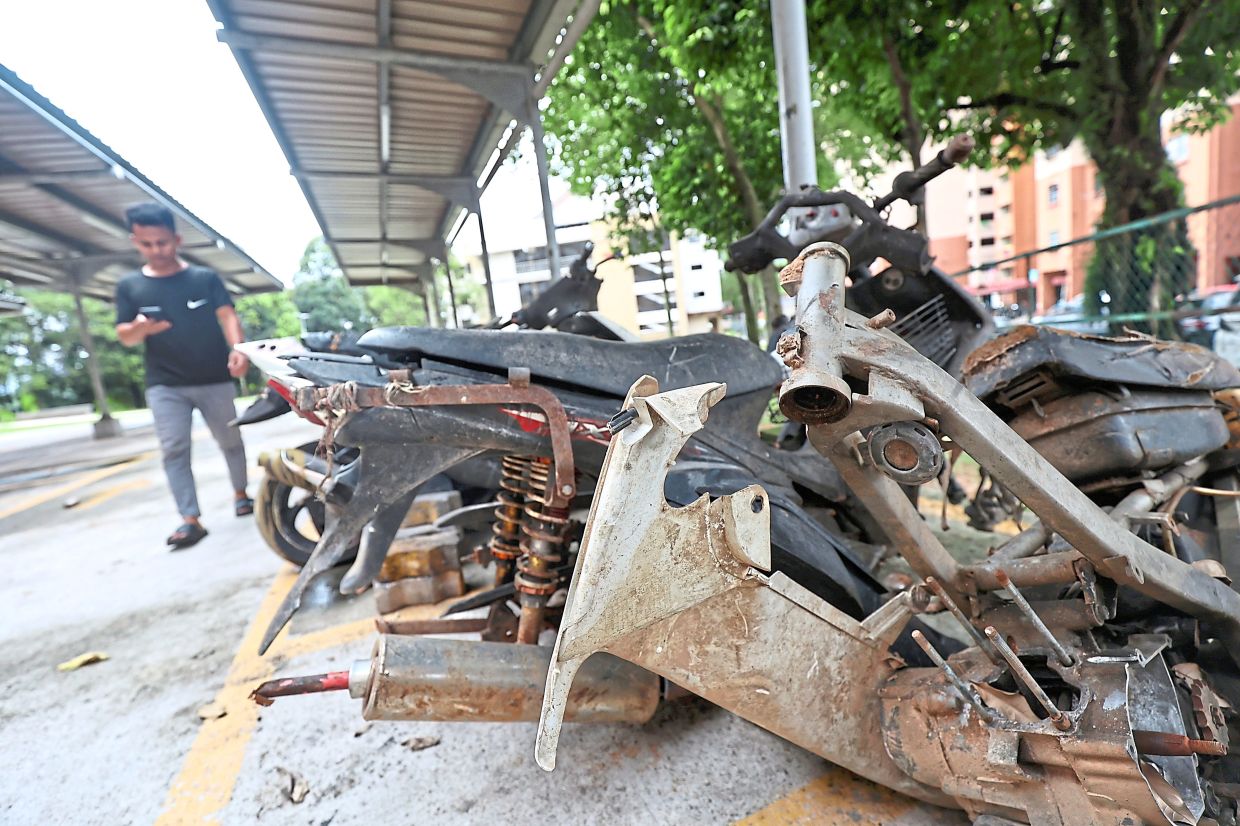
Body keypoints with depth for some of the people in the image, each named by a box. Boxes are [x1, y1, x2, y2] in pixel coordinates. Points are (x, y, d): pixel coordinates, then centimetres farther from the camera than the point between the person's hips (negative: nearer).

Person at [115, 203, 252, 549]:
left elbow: (227, 315, -8)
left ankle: (241, 493, 29)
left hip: (215, 380, -1)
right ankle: (191, 519, -7)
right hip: (164, 385, 1)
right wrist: (140, 328, -19)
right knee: (173, 450, -7)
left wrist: (237, 348, -28)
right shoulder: (129, 286, 6)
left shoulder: (205, 277, 2)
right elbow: (124, 338, 5)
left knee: (230, 441, 10)